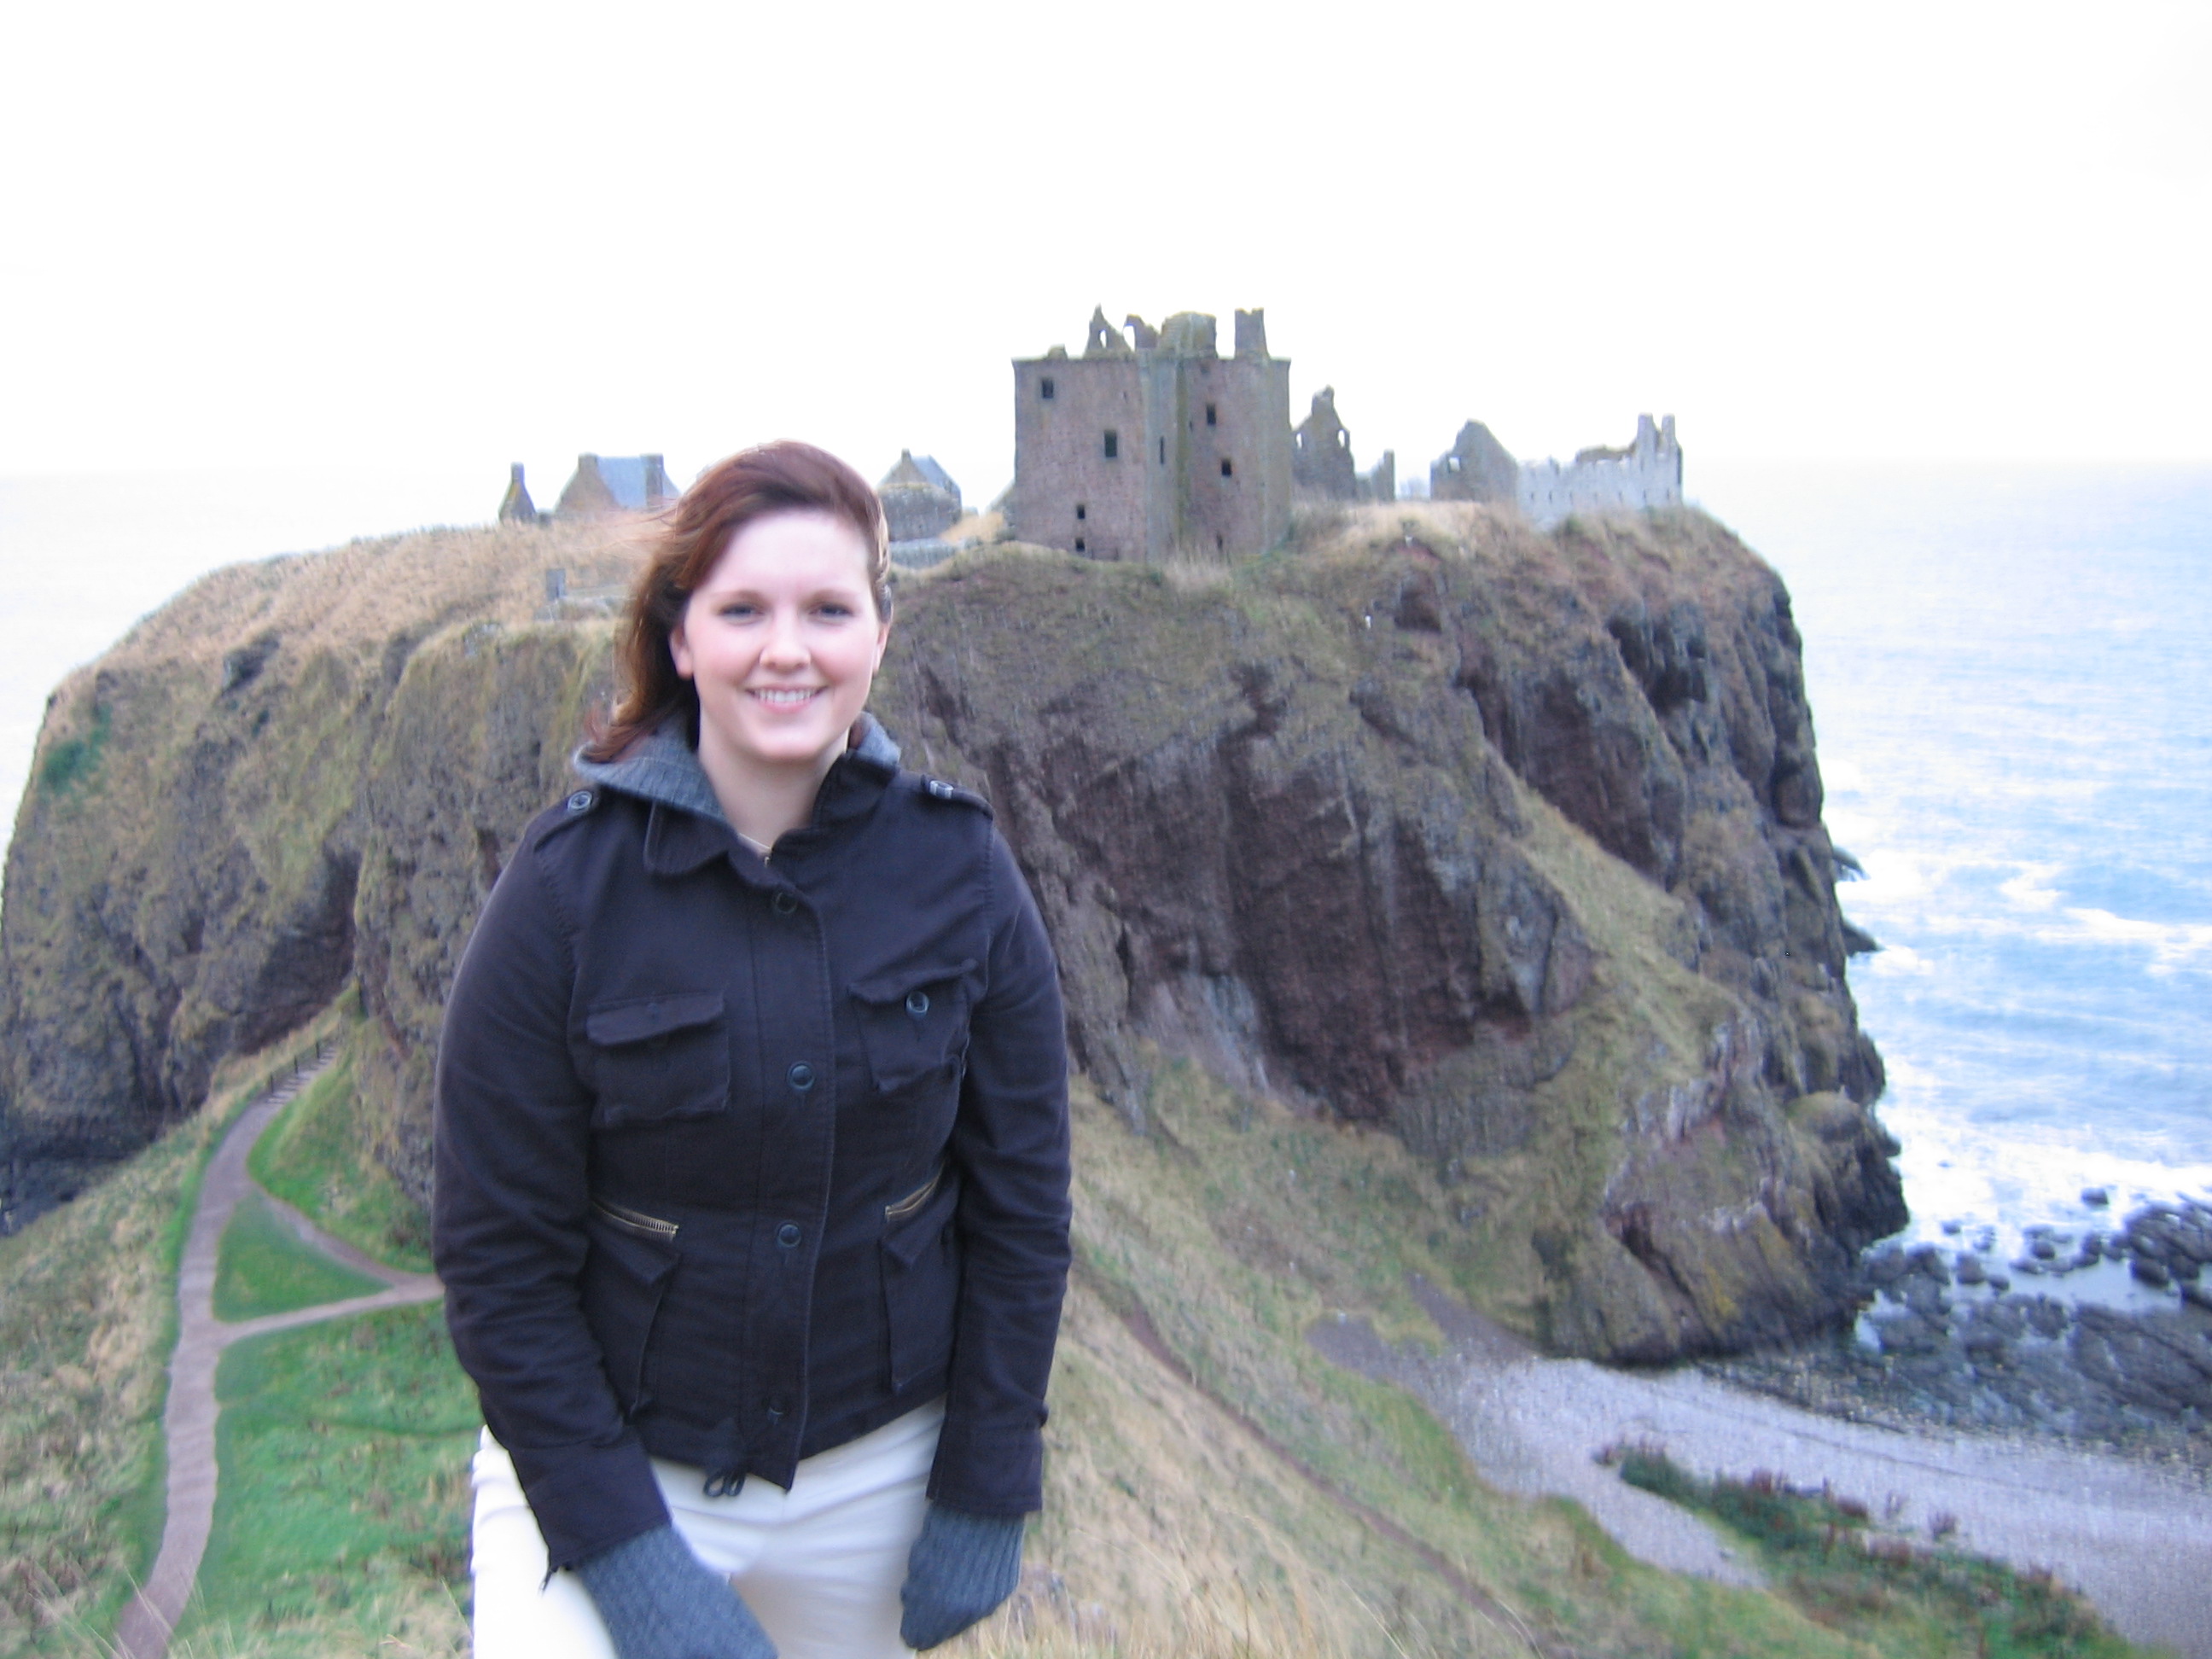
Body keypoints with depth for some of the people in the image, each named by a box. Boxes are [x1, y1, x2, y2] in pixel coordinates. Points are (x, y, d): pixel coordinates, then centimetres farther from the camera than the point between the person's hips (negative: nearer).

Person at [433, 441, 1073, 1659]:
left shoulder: (960, 873, -9)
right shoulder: (567, 885, -15)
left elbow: (1021, 1201, -2)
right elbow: (496, 1251, -12)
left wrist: (984, 1498, -2)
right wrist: (626, 1554, -16)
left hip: (879, 1465, 2)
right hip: (610, 1455, -2)